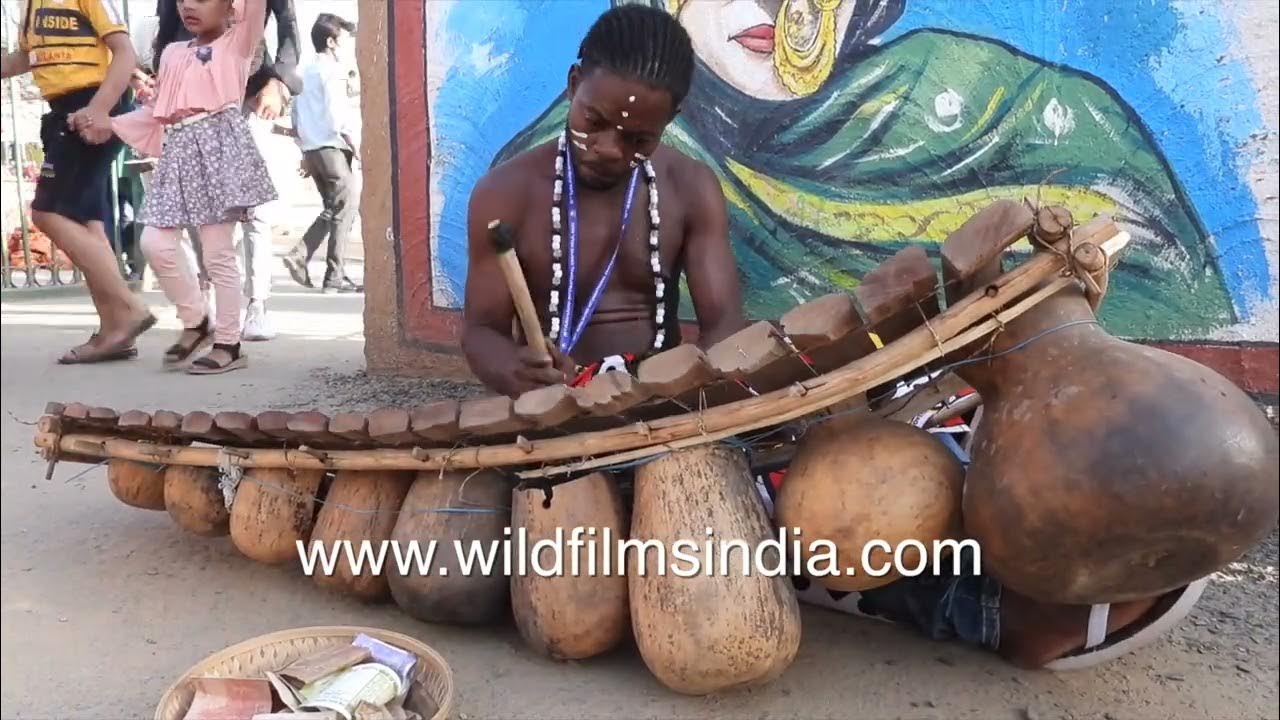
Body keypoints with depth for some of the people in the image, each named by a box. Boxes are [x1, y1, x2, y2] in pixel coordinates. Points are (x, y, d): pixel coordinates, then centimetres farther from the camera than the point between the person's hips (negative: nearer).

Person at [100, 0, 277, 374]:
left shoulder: (236, 42, 7)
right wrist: (107, 122, 19)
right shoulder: (172, 54, 22)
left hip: (219, 145, -6)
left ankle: (229, 344, 4)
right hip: (180, 153, 6)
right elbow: (155, 111, 24)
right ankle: (195, 321, 15)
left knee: (218, 253, -5)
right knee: (155, 243, -3)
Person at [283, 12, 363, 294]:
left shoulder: (307, 73, 21)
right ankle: (334, 276, -6)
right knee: (345, 209, -5)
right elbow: (338, 115, -16)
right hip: (332, 147, -9)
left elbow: (297, 117, 21)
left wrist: (305, 153, 22)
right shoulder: (332, 71, -5)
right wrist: (356, 146, -11)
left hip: (312, 148, 9)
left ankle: (299, 256, 4)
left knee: (332, 209, 16)